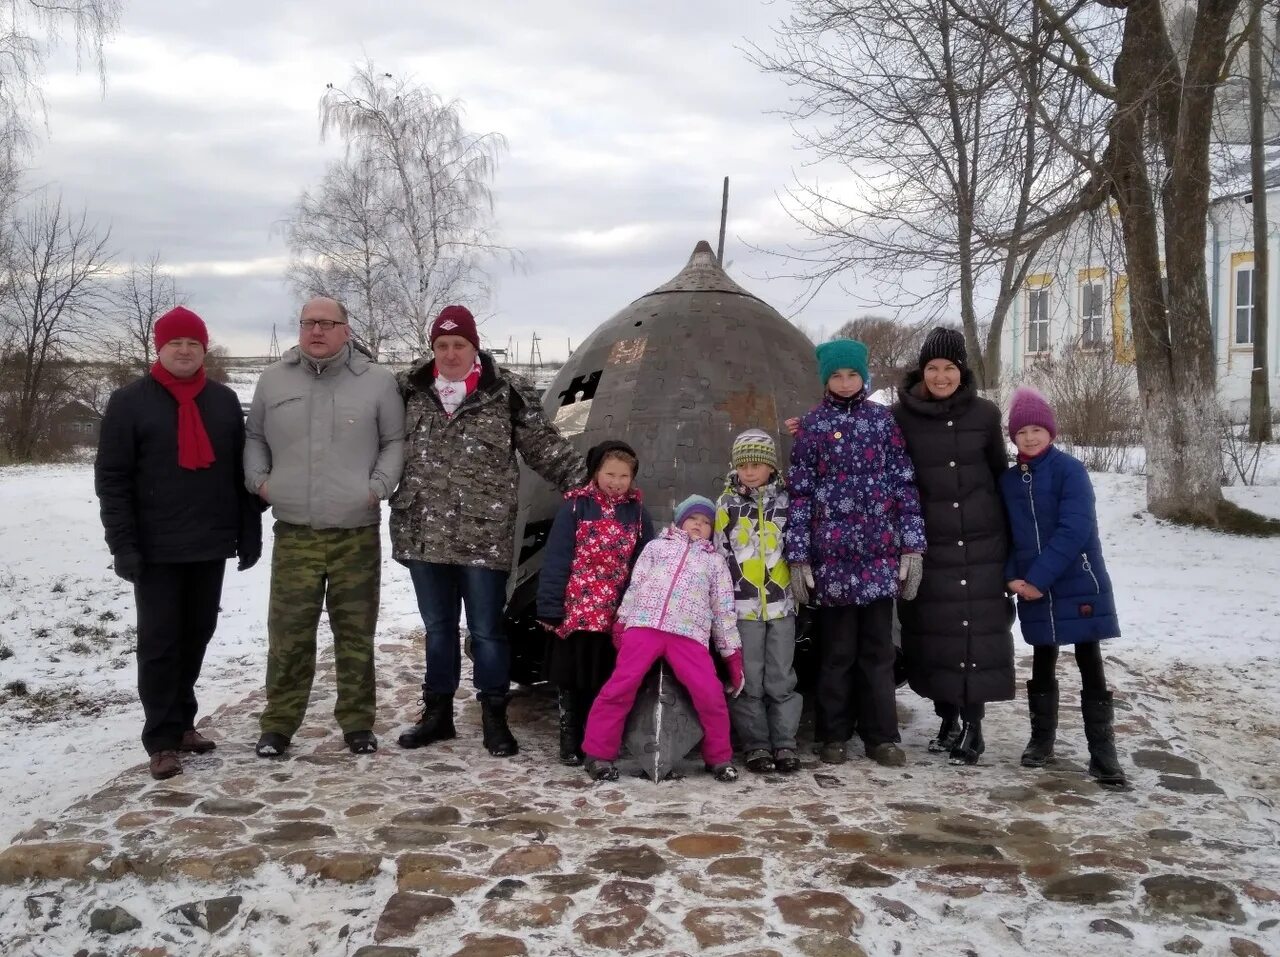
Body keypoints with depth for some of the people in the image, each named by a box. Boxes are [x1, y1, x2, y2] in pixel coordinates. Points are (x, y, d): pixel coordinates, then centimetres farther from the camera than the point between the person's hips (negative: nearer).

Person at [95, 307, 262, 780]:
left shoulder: (224, 400, 8)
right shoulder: (129, 401, -3)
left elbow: (242, 469, 10)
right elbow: (111, 477, -6)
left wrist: (249, 532, 6)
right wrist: (123, 544, -12)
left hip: (211, 546, 4)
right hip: (156, 549, -4)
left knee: (196, 636, 12)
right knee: (159, 643, 0)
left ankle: (182, 721, 26)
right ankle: (162, 739, 6)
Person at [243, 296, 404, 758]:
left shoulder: (377, 381, 1)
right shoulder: (273, 380, 8)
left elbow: (395, 441, 5)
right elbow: (253, 437, 19)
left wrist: (378, 486, -7)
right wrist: (259, 479, 3)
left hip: (358, 533, -1)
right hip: (293, 533, 1)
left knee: (356, 634, 8)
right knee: (288, 634, 3)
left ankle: (357, 722, 20)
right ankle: (279, 723, 16)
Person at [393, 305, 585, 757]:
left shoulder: (505, 392, -4)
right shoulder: (411, 389, 5)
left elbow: (546, 447, -1)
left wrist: (587, 485, -5)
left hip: (483, 537, -3)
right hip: (423, 535, 3)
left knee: (486, 630, 4)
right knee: (437, 628, 15)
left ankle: (494, 719, 17)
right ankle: (437, 713, 28)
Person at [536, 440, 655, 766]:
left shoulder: (638, 512, 5)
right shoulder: (576, 506, -3)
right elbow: (555, 559, -5)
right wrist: (550, 608, -9)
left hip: (619, 616, 2)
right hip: (575, 610, -2)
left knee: (607, 682, 9)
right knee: (570, 679, 8)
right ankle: (570, 742, 21)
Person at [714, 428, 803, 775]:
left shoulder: (786, 500, 6)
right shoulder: (727, 503, 4)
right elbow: (720, 555, 4)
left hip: (780, 601, 1)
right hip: (742, 603, -1)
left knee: (781, 678, 4)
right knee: (748, 680, 2)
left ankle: (785, 743, 10)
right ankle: (755, 744, 9)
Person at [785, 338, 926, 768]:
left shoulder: (884, 420, 7)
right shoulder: (812, 426, 3)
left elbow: (904, 483, 5)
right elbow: (800, 491, 1)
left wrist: (913, 545, -1)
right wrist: (798, 555, -4)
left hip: (879, 551, 1)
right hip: (832, 554, -1)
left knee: (878, 648, 6)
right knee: (837, 649, 5)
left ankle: (881, 736, 14)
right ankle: (834, 736, 16)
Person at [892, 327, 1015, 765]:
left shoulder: (985, 413, 2)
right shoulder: (901, 415, -3)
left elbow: (1001, 473, 11)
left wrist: (1010, 535, 12)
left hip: (981, 541, 0)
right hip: (927, 544, 0)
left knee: (979, 631, 0)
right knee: (934, 631, 5)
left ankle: (972, 724, 9)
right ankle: (948, 719, 20)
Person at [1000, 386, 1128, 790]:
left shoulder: (1070, 470, -9)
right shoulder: (1008, 480, 8)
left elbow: (1074, 530, -17)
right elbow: (1006, 532, 11)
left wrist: (1039, 577, -19)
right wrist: (1013, 576, -6)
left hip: (1079, 585, -5)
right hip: (1033, 589, 5)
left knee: (1091, 667, 0)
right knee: (1042, 665, 15)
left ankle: (1102, 752, 5)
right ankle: (1041, 738, 28)